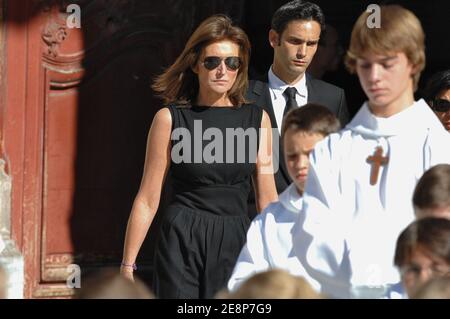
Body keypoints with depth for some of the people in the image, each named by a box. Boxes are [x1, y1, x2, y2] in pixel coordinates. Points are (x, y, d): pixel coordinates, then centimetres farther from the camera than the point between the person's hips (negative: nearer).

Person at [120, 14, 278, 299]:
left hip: (237, 244, 2)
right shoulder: (170, 119, -1)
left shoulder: (257, 119, 6)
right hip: (184, 243, -2)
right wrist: (127, 265, -2)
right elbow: (148, 200, 0)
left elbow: (267, 200, 10)